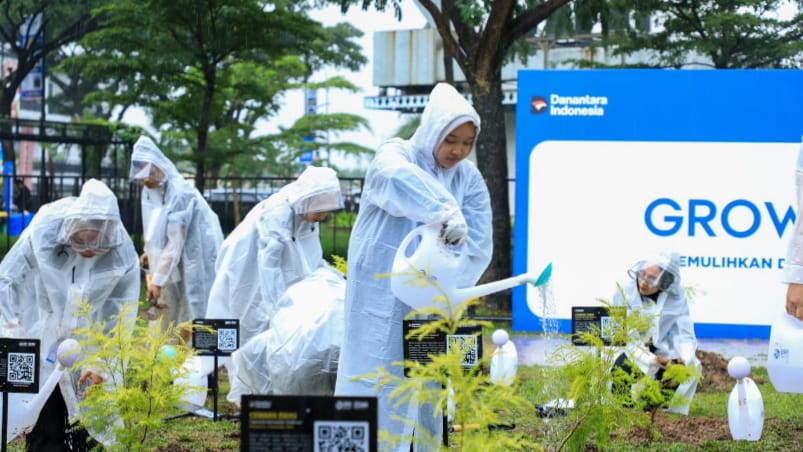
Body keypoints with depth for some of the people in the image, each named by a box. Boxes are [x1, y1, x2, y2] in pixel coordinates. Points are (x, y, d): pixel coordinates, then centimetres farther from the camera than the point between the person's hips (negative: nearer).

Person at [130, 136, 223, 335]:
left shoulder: (180, 193, -23)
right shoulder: (150, 191, 1)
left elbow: (176, 243, -24)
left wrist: (158, 281, -24)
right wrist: (149, 252, 1)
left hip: (194, 263, -8)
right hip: (171, 263, 8)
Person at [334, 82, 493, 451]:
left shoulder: (470, 180, 5)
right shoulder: (395, 154, -6)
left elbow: (479, 244, -4)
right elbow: (399, 179, -32)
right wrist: (447, 211, -47)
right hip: (381, 298, -4)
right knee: (373, 378, -3)